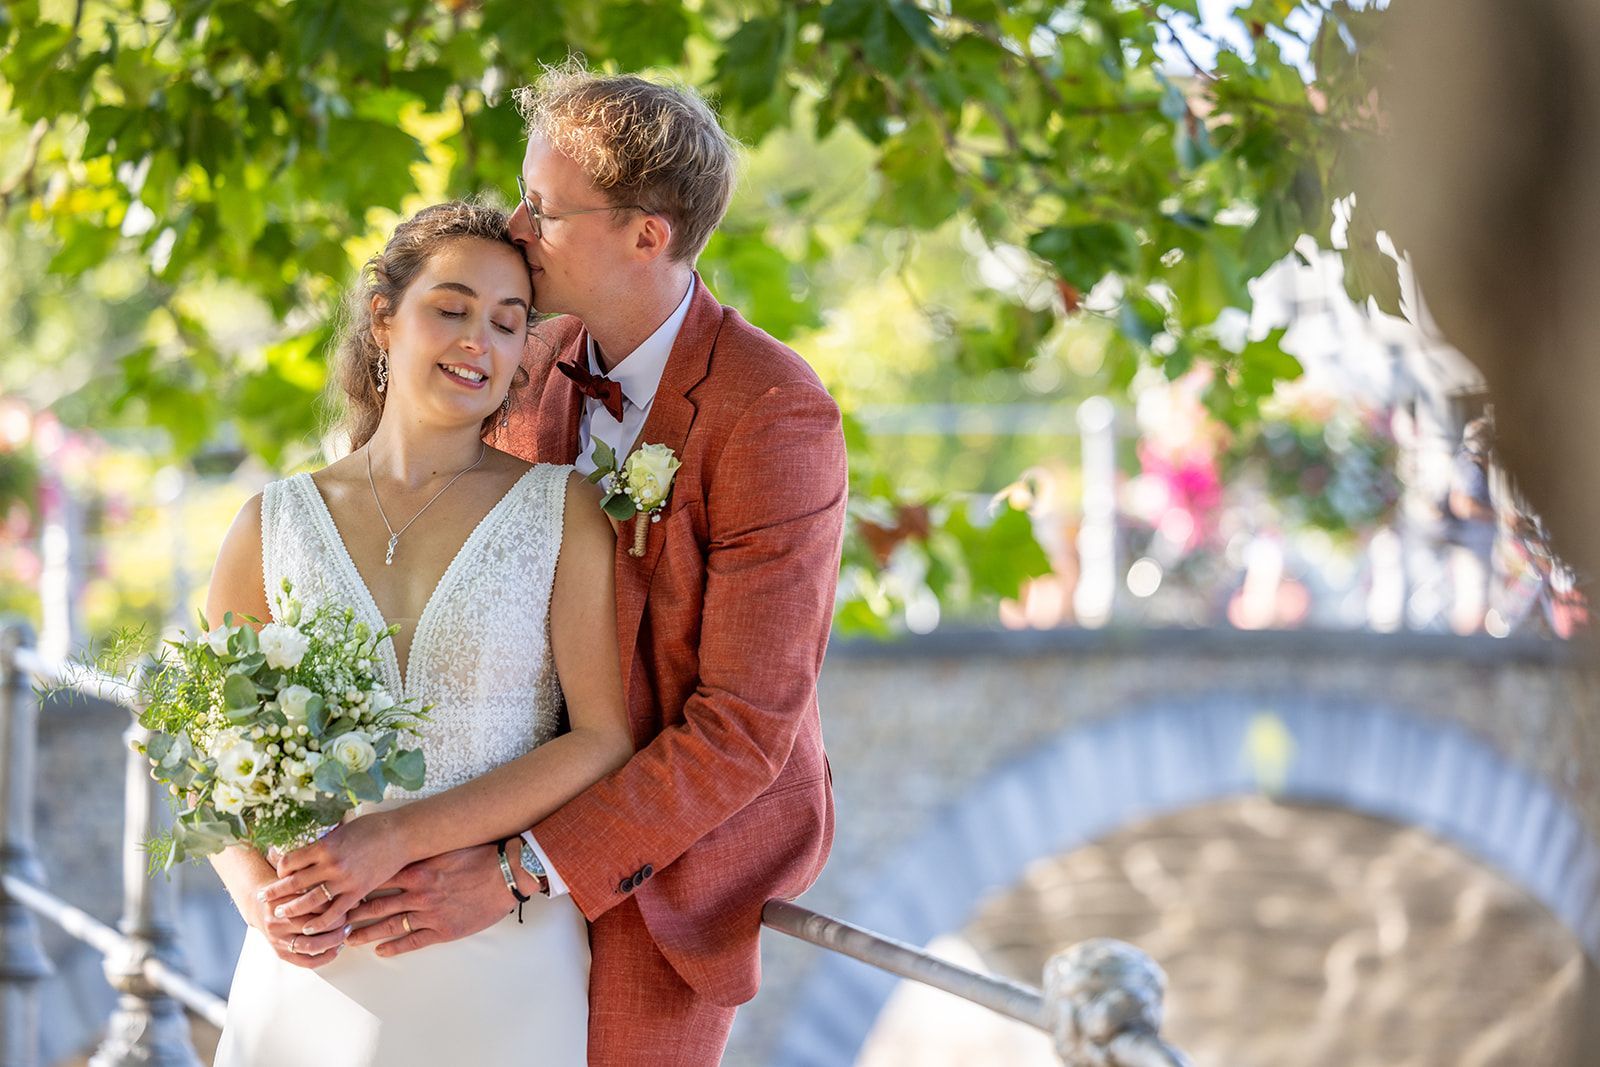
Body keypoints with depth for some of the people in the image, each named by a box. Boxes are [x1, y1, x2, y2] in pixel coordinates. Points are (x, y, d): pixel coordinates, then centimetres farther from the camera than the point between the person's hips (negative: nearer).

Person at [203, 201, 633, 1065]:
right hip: (316, 966, 1)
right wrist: (259, 893, -12)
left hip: (503, 969, -1)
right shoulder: (273, 528, 4)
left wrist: (397, 840, -18)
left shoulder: (563, 510, -1)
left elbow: (606, 740, -9)